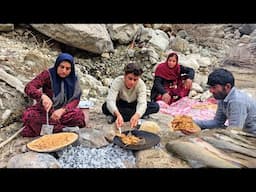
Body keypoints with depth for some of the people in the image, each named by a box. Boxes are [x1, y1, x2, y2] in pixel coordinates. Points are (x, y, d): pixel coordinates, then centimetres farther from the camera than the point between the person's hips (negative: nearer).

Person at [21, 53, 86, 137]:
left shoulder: (73, 79, -6)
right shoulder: (48, 74, -12)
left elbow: (75, 99, -11)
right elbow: (28, 87, -21)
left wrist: (62, 110, -30)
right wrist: (43, 96, -42)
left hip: (63, 111, 1)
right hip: (45, 110, -1)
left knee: (79, 115, -31)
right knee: (28, 115, -30)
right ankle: (65, 128, -27)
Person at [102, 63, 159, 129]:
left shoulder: (141, 84, -25)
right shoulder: (117, 81, -28)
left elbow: (142, 103, -36)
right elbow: (110, 100, -40)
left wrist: (137, 115, -58)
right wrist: (118, 114, -60)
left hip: (134, 105, 1)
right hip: (120, 105, -1)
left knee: (155, 106, -24)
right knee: (105, 107, -34)